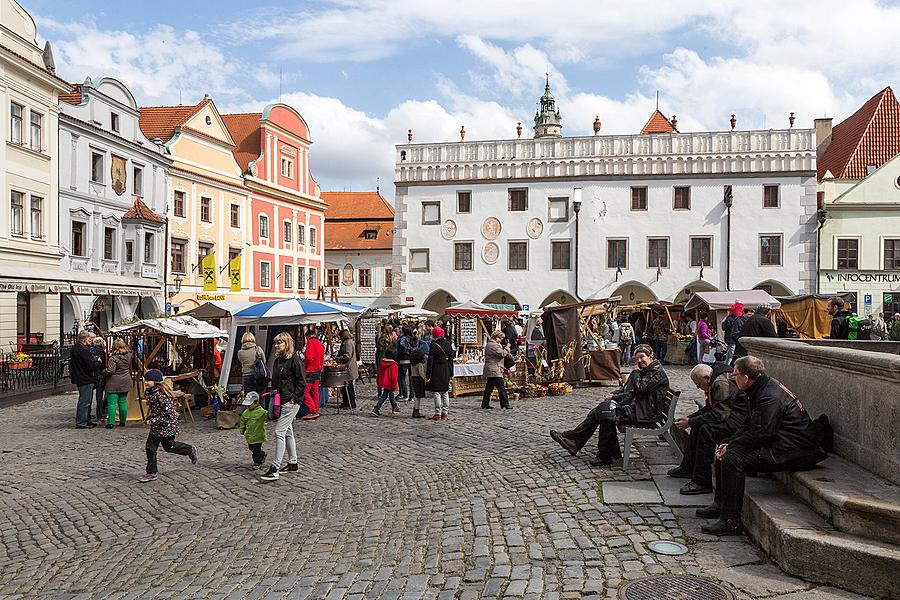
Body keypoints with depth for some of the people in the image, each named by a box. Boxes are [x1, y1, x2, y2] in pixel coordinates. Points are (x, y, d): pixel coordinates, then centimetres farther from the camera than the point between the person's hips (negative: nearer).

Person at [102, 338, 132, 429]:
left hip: (114, 384, -6)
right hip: (125, 383, 6)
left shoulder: (113, 358, -18)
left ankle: (111, 423, -3)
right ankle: (122, 422, 18)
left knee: (112, 403, -2)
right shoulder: (128, 356, 1)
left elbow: (110, 371, -22)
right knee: (123, 402, 12)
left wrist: (103, 371, -1)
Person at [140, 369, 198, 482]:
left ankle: (191, 450, 29)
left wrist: (153, 421, -26)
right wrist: (150, 418, 11)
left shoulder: (160, 394, -26)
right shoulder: (148, 392, 3)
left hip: (167, 424, -8)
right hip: (156, 426, 9)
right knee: (150, 447, 5)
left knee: (169, 446, 5)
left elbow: (168, 411, -28)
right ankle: (152, 473, 13)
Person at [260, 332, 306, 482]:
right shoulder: (278, 360, 13)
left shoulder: (295, 360, -12)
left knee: (279, 432, -12)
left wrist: (294, 398, -17)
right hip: (280, 401, 9)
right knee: (288, 432, 16)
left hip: (291, 402, -9)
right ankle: (293, 463, 27)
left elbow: (302, 382, -13)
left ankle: (275, 469, -10)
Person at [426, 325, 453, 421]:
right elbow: (451, 359, 10)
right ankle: (445, 413, 17)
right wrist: (450, 373, 17)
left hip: (436, 370, -6)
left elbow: (430, 360, -13)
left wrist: (428, 375, -12)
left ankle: (438, 414, 0)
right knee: (445, 391, 14)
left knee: (436, 392, 0)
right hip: (446, 370, 6)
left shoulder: (434, 345, -13)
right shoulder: (448, 344, 5)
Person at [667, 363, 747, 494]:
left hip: (739, 420, -12)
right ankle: (687, 468, 24)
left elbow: (720, 414, -28)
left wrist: (690, 422, -20)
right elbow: (709, 408, 19)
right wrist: (689, 418, 6)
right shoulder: (715, 383, 12)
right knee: (697, 425, 17)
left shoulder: (723, 383, -21)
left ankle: (702, 482, -23)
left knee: (706, 429, -27)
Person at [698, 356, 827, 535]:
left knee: (732, 457, -26)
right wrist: (729, 443, 1)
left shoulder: (770, 397, -23)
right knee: (723, 451, 12)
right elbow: (749, 427, 15)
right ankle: (721, 505, 21)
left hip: (794, 450, -11)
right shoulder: (760, 390, 11)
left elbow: (760, 434, -26)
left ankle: (731, 521, -21)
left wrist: (731, 446, -15)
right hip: (779, 445, 11)